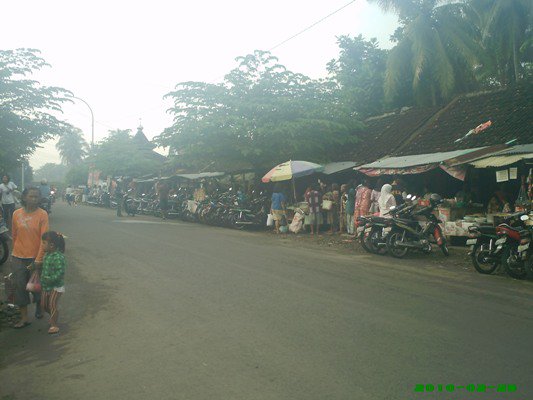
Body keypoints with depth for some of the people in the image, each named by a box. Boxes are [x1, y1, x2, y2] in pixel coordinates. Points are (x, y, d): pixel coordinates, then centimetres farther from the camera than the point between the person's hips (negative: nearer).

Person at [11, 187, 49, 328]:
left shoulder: (42, 214, -12)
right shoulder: (16, 214, -2)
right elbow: (14, 235, 8)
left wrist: (39, 258, -17)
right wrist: (16, 251, 13)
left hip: (35, 257, -2)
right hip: (18, 258, 3)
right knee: (20, 286, 4)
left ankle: (38, 308, 40)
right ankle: (24, 318, 15)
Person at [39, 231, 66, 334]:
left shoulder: (58, 257, -24)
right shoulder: (46, 254, 4)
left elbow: (60, 272, -28)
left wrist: (50, 279, -30)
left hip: (56, 287, -9)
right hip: (45, 286, 9)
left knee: (52, 305, -5)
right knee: (43, 305, 17)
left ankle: (54, 325, 8)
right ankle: (53, 317, 40)